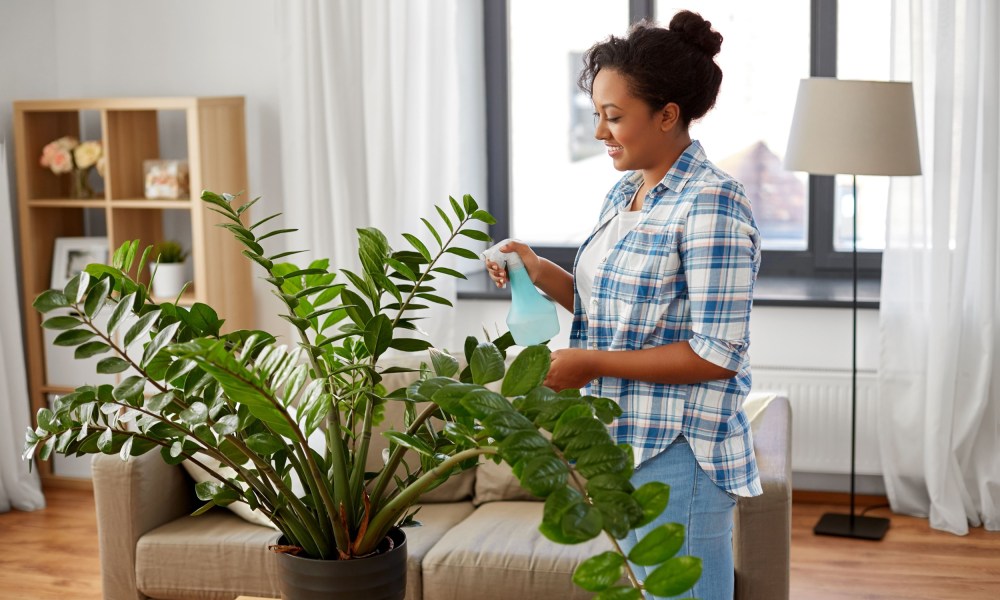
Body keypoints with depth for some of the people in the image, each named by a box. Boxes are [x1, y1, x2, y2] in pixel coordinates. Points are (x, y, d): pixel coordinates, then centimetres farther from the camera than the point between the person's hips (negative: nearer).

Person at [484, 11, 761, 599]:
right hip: (625, 446, 9)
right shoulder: (625, 193, 11)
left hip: (676, 461, -9)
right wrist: (543, 274, 3)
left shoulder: (710, 204, -17)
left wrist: (590, 363, -18)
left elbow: (718, 353, -21)